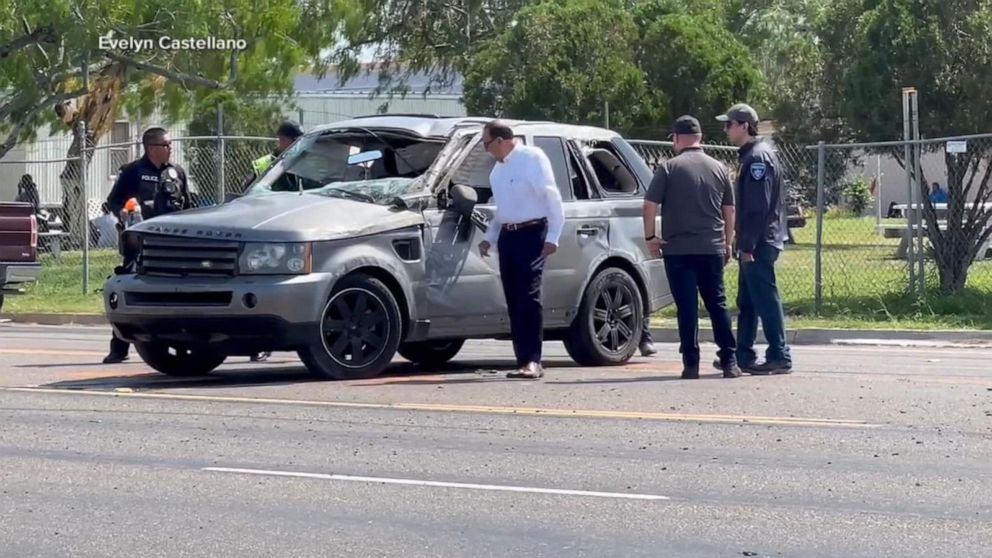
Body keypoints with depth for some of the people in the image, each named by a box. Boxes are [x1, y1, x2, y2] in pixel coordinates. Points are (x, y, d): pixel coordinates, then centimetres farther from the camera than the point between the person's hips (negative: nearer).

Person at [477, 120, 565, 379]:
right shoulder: (498, 169, 16)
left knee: (529, 297, -15)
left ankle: (532, 361, -17)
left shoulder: (532, 158, -7)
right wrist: (489, 237, 12)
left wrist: (552, 237, -17)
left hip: (531, 234, -8)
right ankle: (524, 361, 9)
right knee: (514, 301, 6)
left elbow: (553, 199, -11)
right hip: (507, 236, 8)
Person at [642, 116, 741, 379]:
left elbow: (650, 205, -9)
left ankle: (691, 364, -2)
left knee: (687, 308, -1)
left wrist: (650, 237, 2)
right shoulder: (718, 169, 7)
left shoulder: (669, 168, -5)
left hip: (678, 249, -3)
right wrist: (727, 243, 21)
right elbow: (729, 210, 12)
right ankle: (729, 362, 8)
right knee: (717, 304, 11)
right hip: (712, 249, 3)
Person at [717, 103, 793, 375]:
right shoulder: (751, 155, 18)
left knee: (766, 300, -8)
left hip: (759, 243, -11)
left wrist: (748, 245, -22)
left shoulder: (758, 156, -14)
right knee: (747, 302, 14)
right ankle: (743, 355, 20)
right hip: (757, 243, 11)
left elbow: (758, 207, -21)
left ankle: (779, 357, -7)